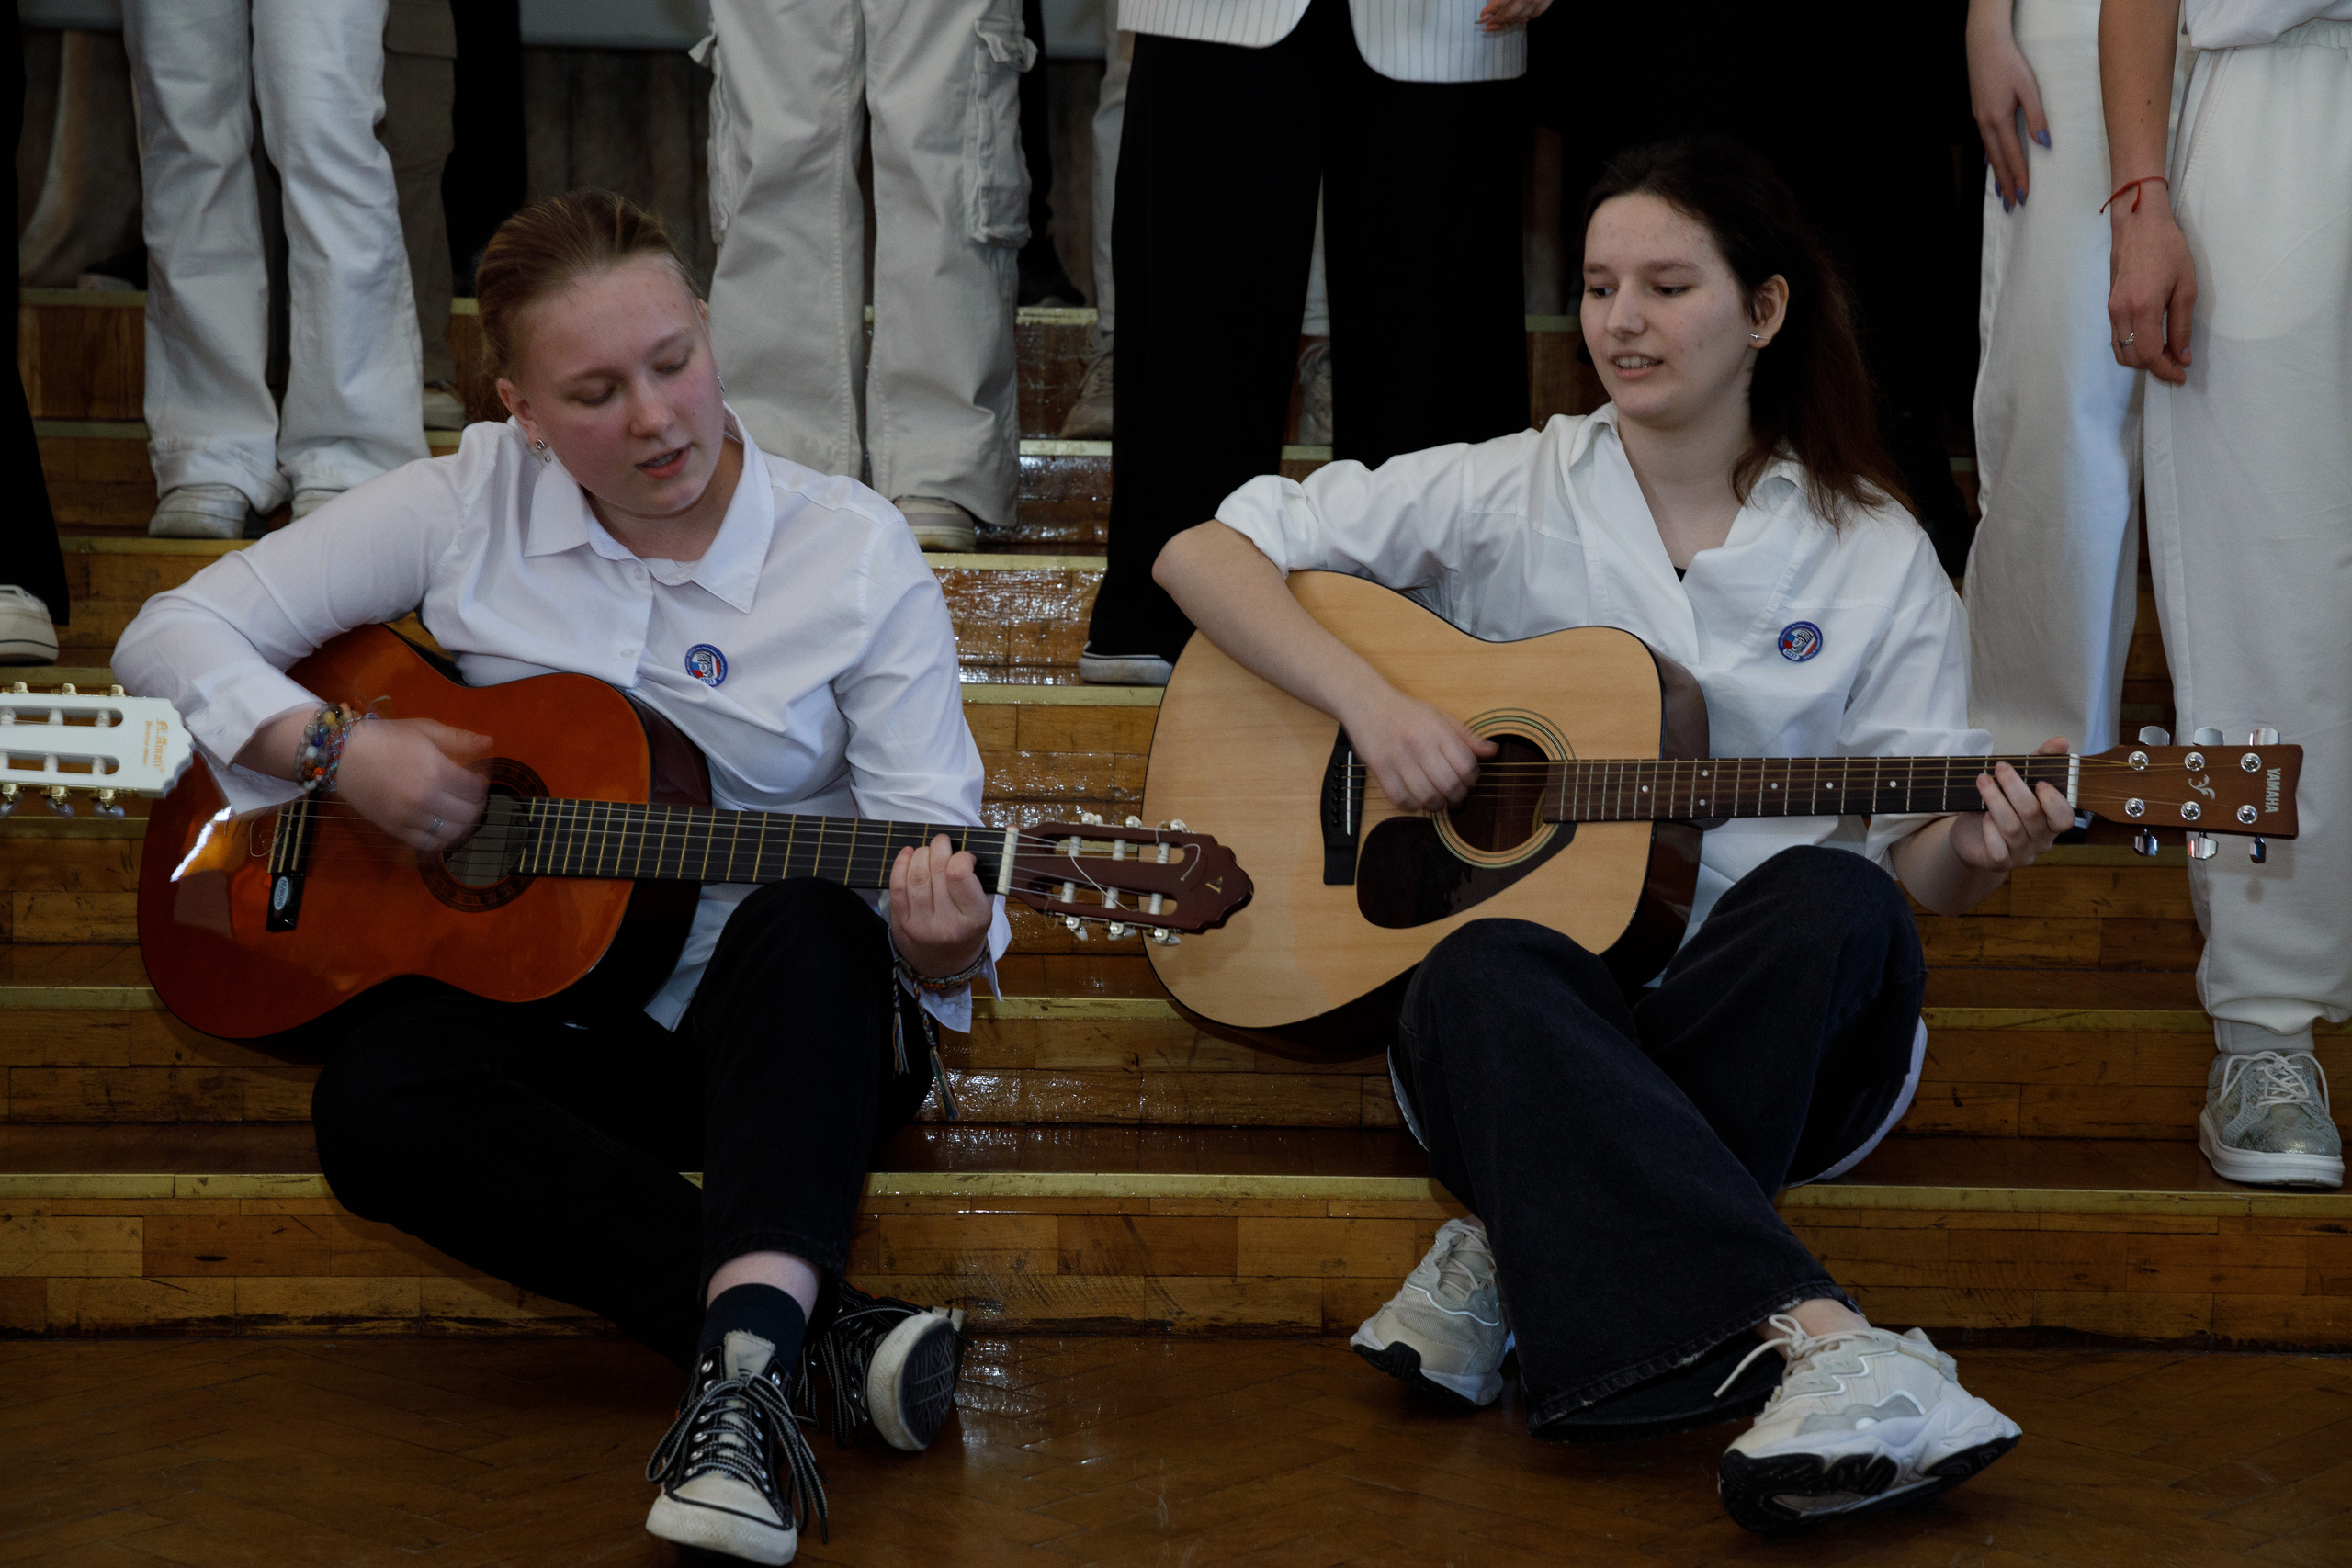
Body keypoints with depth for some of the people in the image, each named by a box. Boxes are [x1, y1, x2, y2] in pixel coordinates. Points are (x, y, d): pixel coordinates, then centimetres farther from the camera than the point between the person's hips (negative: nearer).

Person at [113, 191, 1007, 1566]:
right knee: (375, 1096, -31)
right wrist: (336, 749, -15)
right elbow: (174, 635, 3)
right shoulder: (467, 508, 0)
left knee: (807, 918, -36)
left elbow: (932, 827, -9)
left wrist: (943, 936, -33)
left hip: (784, 1037, -1)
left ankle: (744, 1352, -53)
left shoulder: (853, 550, -3)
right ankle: (819, 1326, -34)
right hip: (554, 1024, 2)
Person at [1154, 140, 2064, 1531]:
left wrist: (1978, 849, -17)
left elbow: (1917, 862, 7)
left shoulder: (1875, 557, 8)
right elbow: (1204, 553, 5)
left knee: (1836, 902, -33)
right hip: (1552, 1004, 0)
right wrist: (1371, 701, -10)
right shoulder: (1507, 496, 8)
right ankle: (1826, 1348, -47)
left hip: (1780, 1037, 1)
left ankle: (1530, 1251, -25)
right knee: (1479, 976, -36)